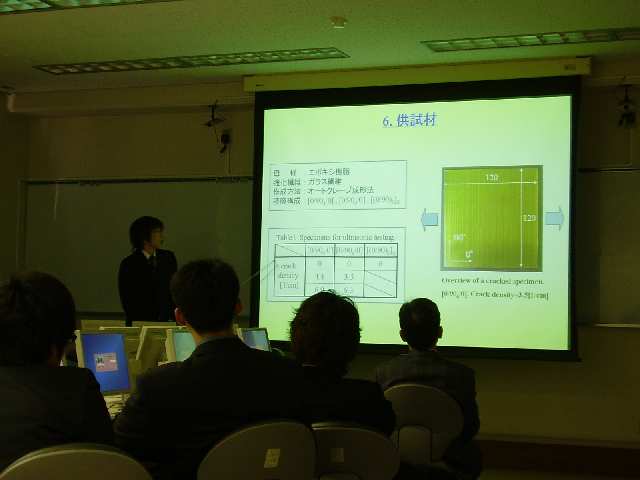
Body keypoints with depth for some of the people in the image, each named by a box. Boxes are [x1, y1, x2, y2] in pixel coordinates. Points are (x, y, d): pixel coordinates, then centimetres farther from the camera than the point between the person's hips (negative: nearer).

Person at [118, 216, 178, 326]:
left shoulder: (168, 258, 7)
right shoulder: (128, 264, -4)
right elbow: (126, 301, -4)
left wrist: (173, 317, -4)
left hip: (166, 321, 3)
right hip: (140, 324, -3)